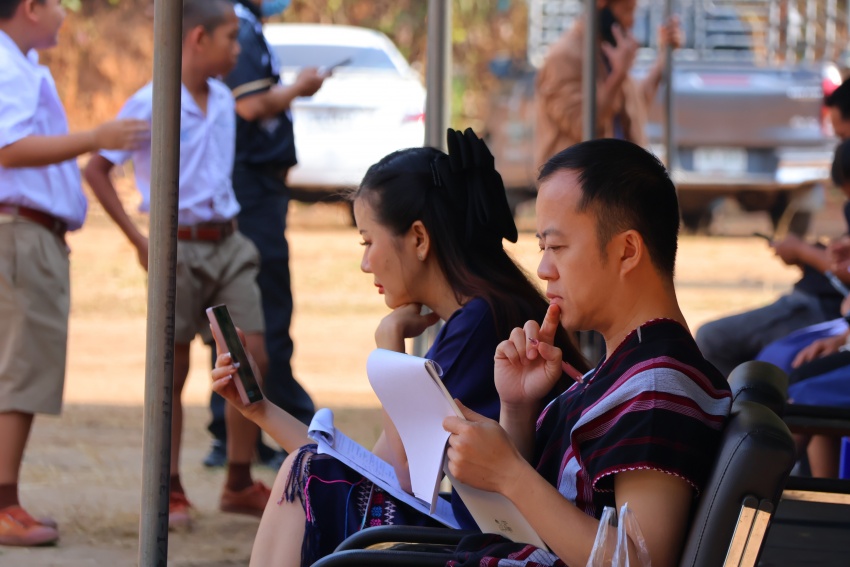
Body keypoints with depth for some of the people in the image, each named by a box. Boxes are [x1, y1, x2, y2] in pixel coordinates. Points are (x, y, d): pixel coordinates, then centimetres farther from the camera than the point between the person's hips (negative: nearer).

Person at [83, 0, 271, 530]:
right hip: (180, 246, -6)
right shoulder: (151, 103, -10)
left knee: (252, 358, -2)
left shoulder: (223, 100, 11)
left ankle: (239, 484, 7)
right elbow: (97, 170, -8)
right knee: (174, 372, 1)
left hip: (228, 244, 6)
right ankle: (171, 493, 10)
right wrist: (139, 240, -11)